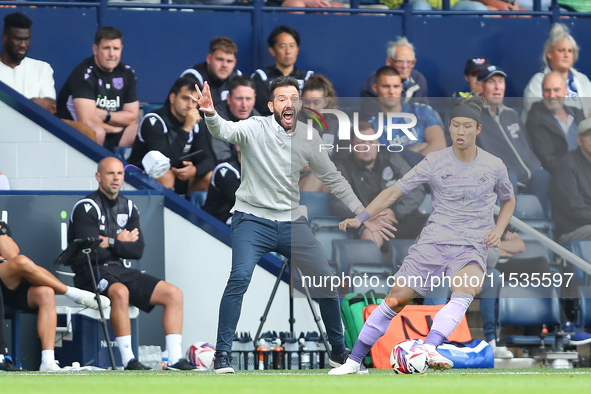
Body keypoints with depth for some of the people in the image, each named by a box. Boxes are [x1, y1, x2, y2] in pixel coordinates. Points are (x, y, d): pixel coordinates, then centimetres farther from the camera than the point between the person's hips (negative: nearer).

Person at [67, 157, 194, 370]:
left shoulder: (128, 208, 14)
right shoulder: (86, 208, -9)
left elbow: (138, 250, 4)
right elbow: (93, 252, -17)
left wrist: (110, 243, -10)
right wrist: (120, 243, -2)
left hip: (119, 271, 8)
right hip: (92, 273, -8)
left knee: (174, 294, -5)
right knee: (120, 292, -40)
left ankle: (174, 359, -10)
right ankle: (128, 359, -38)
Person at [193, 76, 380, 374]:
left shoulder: (308, 139, 2)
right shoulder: (256, 129, -12)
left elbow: (332, 178, 13)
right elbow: (226, 131, -33)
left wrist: (360, 210, 8)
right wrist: (211, 115, -55)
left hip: (291, 223, 4)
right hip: (253, 220, -4)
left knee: (325, 280, 3)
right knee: (240, 277, -26)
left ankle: (339, 351, 24)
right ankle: (222, 354, -17)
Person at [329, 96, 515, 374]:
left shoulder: (494, 166, 4)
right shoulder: (435, 162, 1)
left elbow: (508, 200, 22)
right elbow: (395, 191, 1)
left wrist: (498, 231, 4)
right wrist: (361, 218, -9)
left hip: (472, 248, 0)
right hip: (433, 244, 1)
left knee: (465, 289, -33)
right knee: (396, 298, -7)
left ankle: (428, 348, -49)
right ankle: (354, 361, 6)